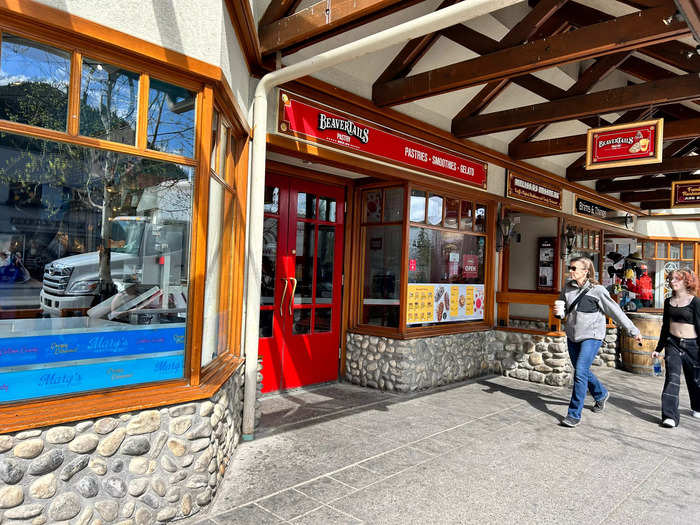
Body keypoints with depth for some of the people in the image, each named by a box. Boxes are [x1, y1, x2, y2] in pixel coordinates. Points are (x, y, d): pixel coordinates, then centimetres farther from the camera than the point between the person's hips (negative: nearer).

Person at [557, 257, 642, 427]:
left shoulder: (597, 290, -12)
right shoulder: (568, 286, 2)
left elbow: (615, 311, -7)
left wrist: (634, 331, -3)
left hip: (591, 336, -6)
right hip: (572, 336, 6)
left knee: (580, 372, -14)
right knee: (582, 371, 18)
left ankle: (574, 415, -7)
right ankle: (601, 394, 47)